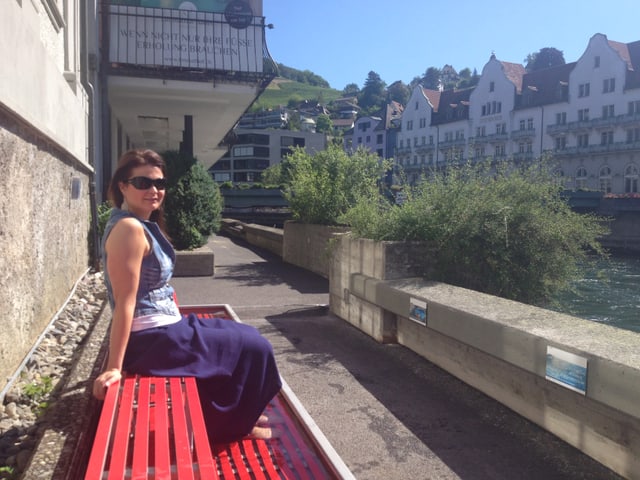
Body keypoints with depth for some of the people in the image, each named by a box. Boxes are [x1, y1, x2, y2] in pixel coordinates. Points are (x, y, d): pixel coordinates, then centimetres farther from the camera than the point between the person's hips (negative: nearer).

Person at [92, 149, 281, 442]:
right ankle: (231, 426, 24)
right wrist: (114, 367, -23)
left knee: (243, 335, 23)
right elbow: (125, 302, -25)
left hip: (163, 329, 10)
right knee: (252, 347, 3)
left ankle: (236, 415, 36)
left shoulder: (146, 224, 8)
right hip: (153, 341, -10)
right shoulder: (129, 228, -22)